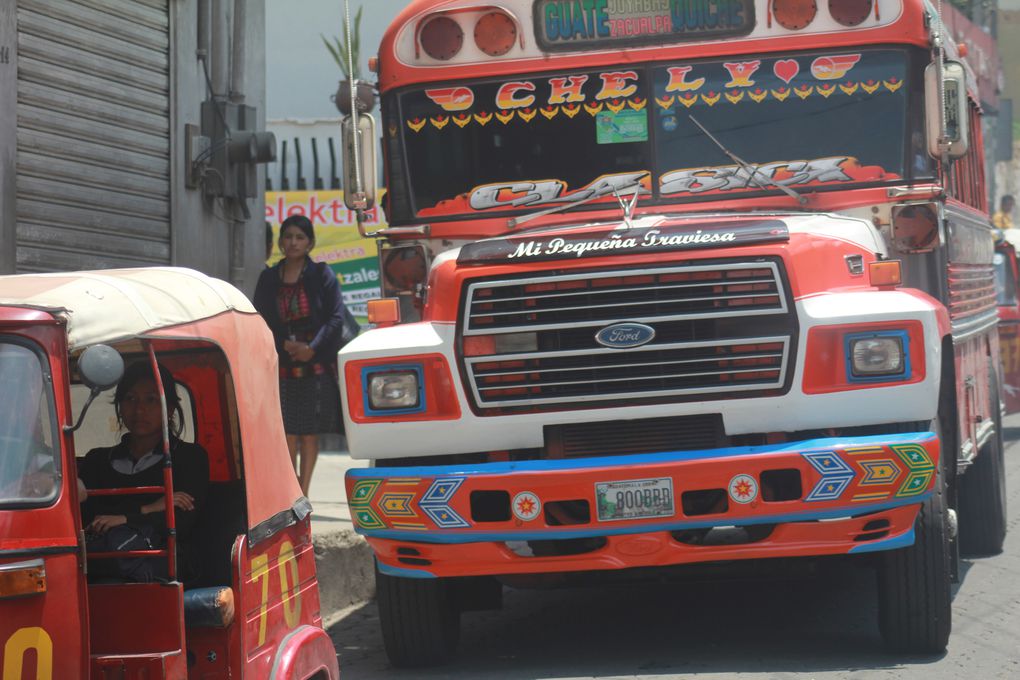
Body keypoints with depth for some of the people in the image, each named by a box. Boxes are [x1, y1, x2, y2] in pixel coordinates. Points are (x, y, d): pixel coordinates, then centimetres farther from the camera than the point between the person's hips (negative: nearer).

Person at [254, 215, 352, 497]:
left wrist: (312, 348, -13)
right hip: (282, 365, 1)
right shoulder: (269, 278, 9)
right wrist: (285, 345, -9)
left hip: (317, 365, -1)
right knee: (288, 433, -3)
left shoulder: (322, 275, 2)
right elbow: (261, 322, 7)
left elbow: (337, 318, -2)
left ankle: (302, 495, 5)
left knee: (310, 433, 0)